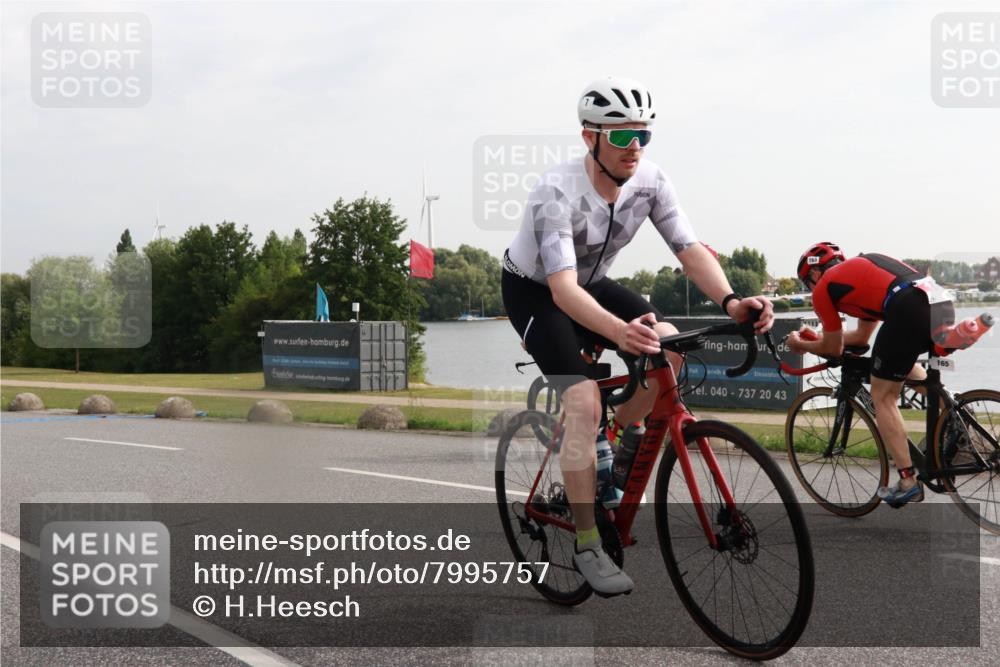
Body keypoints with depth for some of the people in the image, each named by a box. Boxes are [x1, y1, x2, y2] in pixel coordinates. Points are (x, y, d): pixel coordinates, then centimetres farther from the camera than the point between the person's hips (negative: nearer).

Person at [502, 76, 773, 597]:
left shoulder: (648, 180, -18)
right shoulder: (557, 193, -34)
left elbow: (690, 250, -22)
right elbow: (563, 289, -44)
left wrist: (730, 301, -42)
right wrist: (618, 330, -62)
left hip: (591, 283, 6)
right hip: (533, 292, -5)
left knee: (670, 347, -20)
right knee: (585, 402, -22)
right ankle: (587, 547, -10)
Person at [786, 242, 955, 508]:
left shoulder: (824, 287, 12)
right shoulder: (861, 267, 34)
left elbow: (833, 349, 20)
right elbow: (862, 337, 40)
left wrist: (800, 345, 36)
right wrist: (819, 337, 49)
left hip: (909, 311, -8)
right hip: (945, 306, 8)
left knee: (882, 397, 7)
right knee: (904, 365, 37)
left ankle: (908, 482, 2)